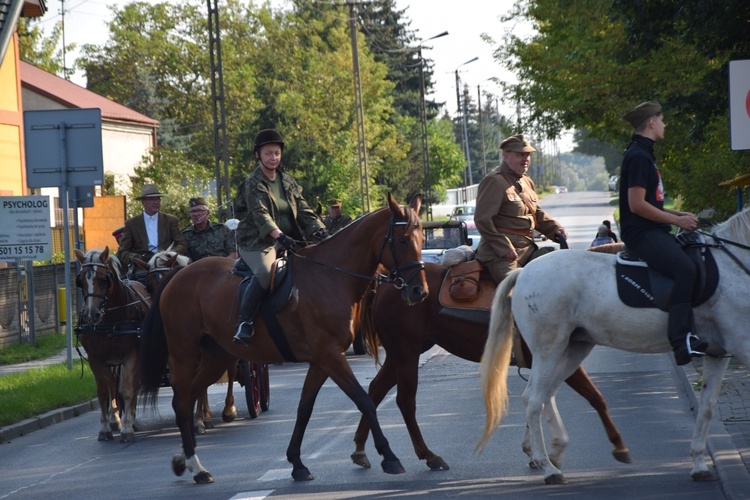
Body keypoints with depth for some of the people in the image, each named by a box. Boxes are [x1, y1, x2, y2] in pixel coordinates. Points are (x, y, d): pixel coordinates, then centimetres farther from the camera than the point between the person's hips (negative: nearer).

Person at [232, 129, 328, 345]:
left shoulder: (288, 181, 13)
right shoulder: (253, 184, -8)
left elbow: (303, 209, 7)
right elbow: (260, 214, -22)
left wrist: (320, 230, -11)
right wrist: (279, 235, -38)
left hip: (286, 240, 7)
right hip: (257, 242, -7)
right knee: (265, 273, -35)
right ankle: (244, 323, -29)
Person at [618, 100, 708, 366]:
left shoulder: (643, 154, 21)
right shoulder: (639, 156, -12)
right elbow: (637, 205, -20)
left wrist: (678, 214, 15)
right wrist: (676, 220, -14)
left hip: (653, 232, 11)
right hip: (642, 234, -11)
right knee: (685, 269, -29)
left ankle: (689, 334, 10)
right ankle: (680, 341, -34)